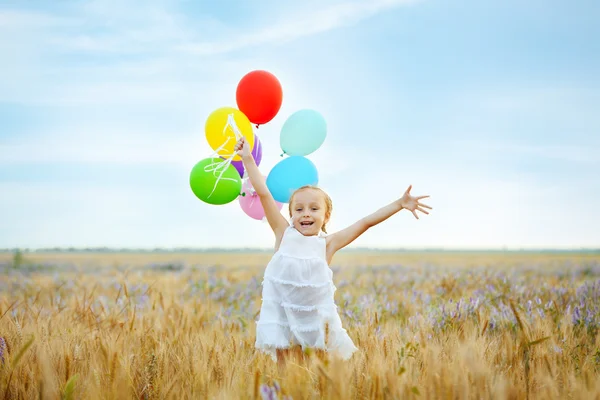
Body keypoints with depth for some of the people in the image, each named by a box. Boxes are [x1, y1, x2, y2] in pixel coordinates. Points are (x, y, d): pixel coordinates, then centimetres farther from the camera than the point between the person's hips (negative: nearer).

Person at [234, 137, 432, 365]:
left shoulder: (327, 243, 2)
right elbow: (264, 194, 1)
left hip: (315, 313, 0)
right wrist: (248, 158, 0)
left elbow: (366, 222, 4)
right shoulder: (284, 234, 2)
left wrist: (399, 204, 2)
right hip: (283, 311, 0)